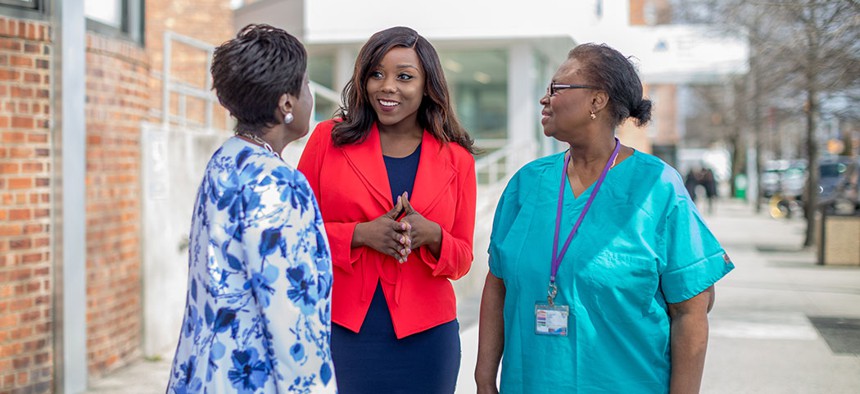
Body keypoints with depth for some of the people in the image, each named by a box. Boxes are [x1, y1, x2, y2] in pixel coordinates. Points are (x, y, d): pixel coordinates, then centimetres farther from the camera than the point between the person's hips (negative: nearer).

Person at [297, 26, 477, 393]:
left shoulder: (456, 158, 4)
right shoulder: (329, 139, 0)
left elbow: (462, 258, 8)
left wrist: (431, 235, -14)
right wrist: (360, 234, -14)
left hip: (423, 337, 2)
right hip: (340, 331, -1)